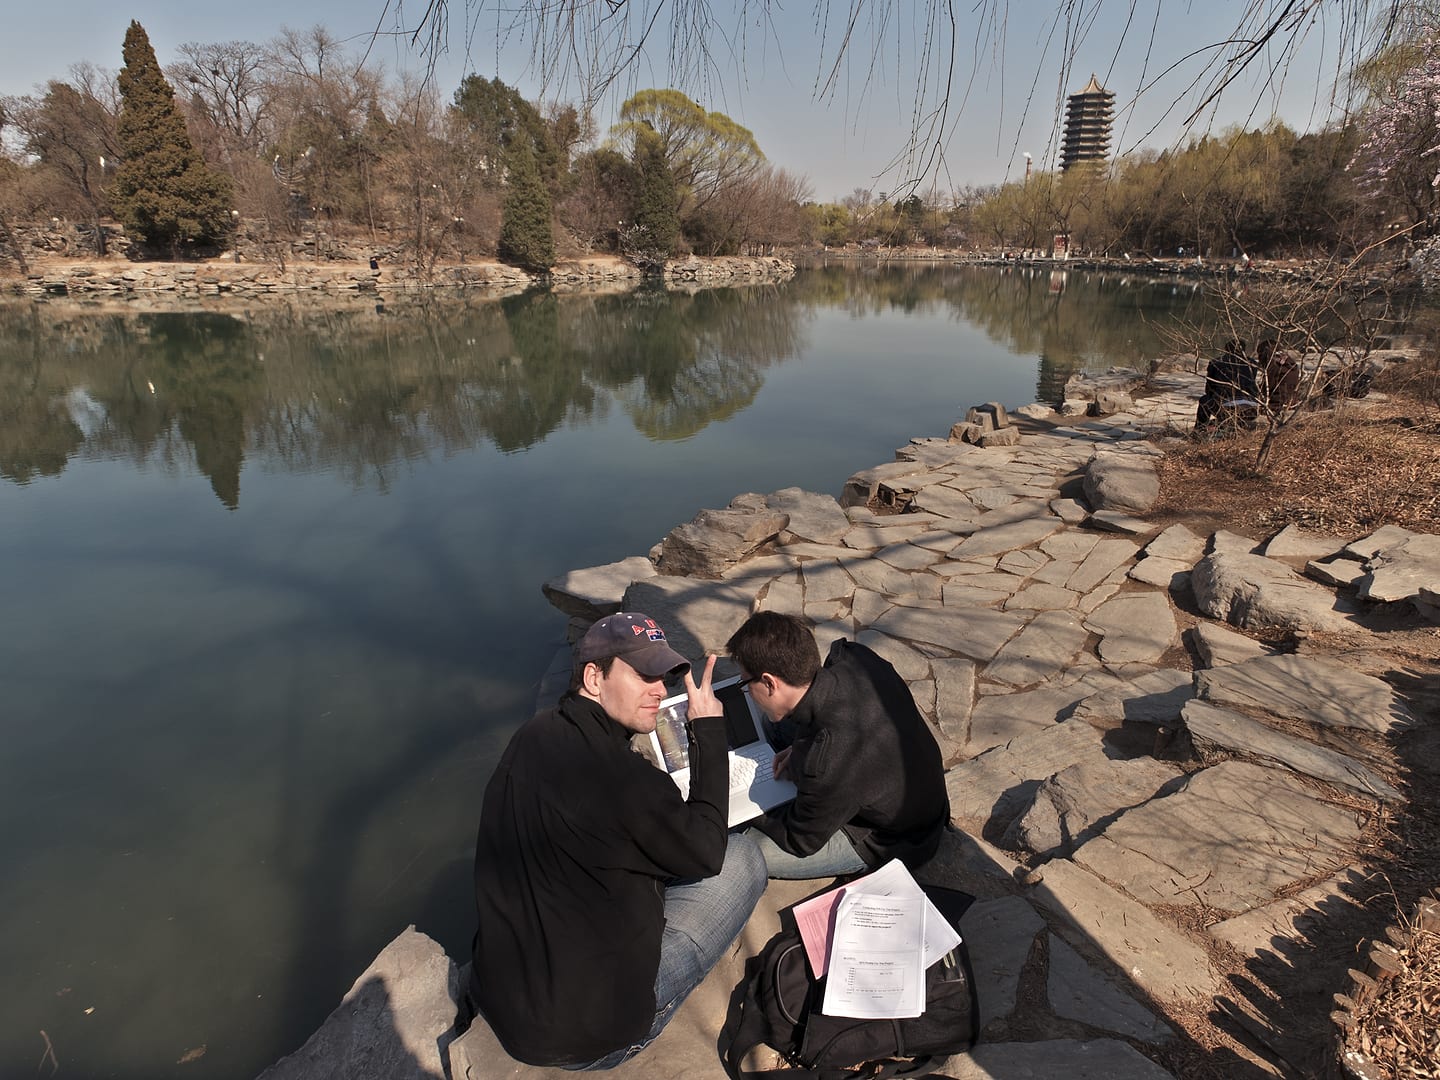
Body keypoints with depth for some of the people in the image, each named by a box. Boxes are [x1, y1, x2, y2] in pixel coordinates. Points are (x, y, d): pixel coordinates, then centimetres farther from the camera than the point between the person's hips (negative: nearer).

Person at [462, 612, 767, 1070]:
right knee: (744, 858, 0)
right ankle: (635, 1024, 9)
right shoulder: (617, 775, -29)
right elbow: (706, 853, -11)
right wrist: (708, 730, -9)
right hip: (584, 1036, -8)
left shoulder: (535, 736, -3)